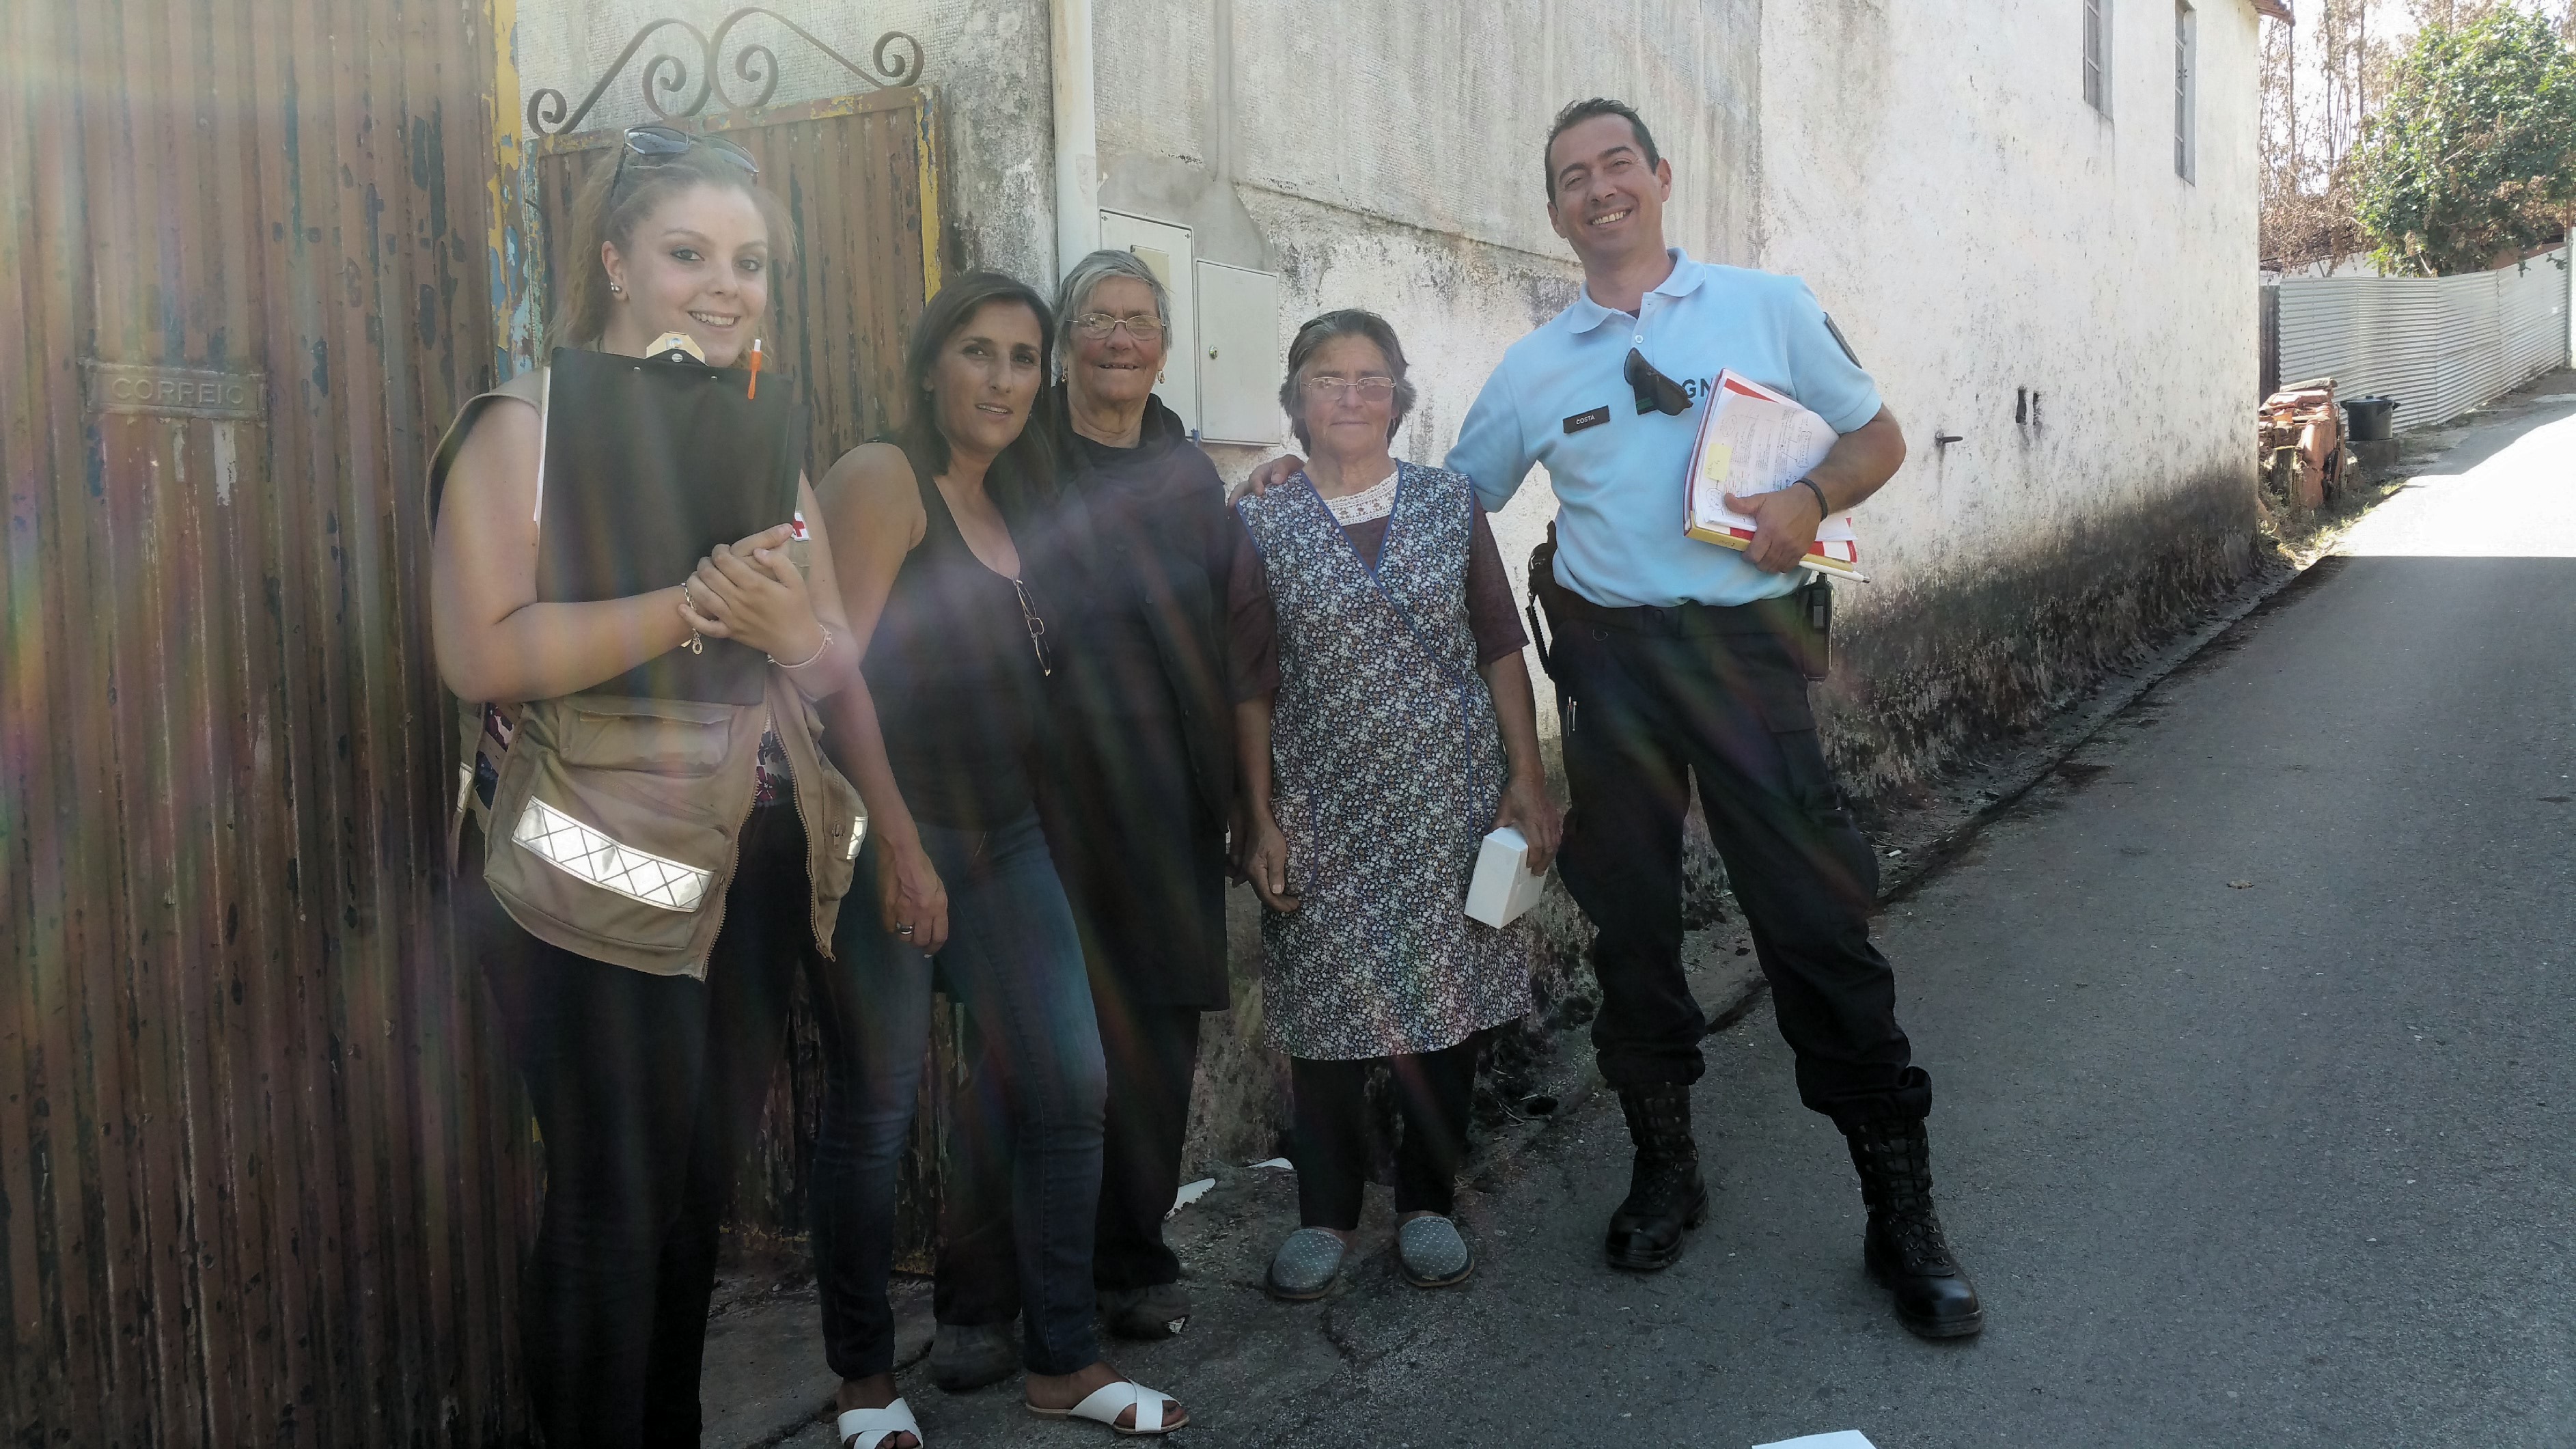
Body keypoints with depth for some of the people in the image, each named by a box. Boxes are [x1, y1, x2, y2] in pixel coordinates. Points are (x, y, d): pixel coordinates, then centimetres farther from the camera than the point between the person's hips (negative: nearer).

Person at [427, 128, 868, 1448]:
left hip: (759, 879, 6)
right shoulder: (529, 422, -6)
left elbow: (840, 663, 11)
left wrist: (794, 630, -12)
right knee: (614, 1212, 0)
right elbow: (482, 653, -19)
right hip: (601, 885, -6)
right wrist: (697, 604, -25)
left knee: (701, 1194, 14)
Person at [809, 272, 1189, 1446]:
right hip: (888, 840, -7)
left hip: (1004, 838, 8)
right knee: (873, 1113, 1)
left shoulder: (1017, 504, 16)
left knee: (1069, 1089, 6)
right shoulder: (882, 479, -6)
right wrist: (896, 843, -22)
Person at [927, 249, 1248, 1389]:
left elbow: (1223, 641, 13)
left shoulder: (1192, 478, 14)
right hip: (1038, 786, -4)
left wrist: (1229, 789, 9)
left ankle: (1130, 1261, 25)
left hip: (1163, 799, 4)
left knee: (1153, 1038, 8)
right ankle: (976, 1302, 10)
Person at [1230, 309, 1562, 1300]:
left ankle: (1427, 1201, 23)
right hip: (1325, 807, -1)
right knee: (1327, 1004, 3)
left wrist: (1529, 780, 0)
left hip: (1451, 798, 1)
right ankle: (1326, 1211, 21)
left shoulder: (1452, 504, 4)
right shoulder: (1264, 526, 1)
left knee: (1447, 996, 5)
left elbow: (1501, 651, 6)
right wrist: (1261, 820, -1)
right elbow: (1250, 686, 3)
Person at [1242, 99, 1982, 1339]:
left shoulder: (1769, 307, 6)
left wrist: (1809, 500, -9)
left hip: (1744, 645, -2)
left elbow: (1877, 437, 11)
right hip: (1606, 655, 3)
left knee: (1816, 920, -5)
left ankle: (1902, 1212, 6)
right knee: (1629, 924, 8)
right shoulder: (1533, 369, 11)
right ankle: (1664, 1168, 26)